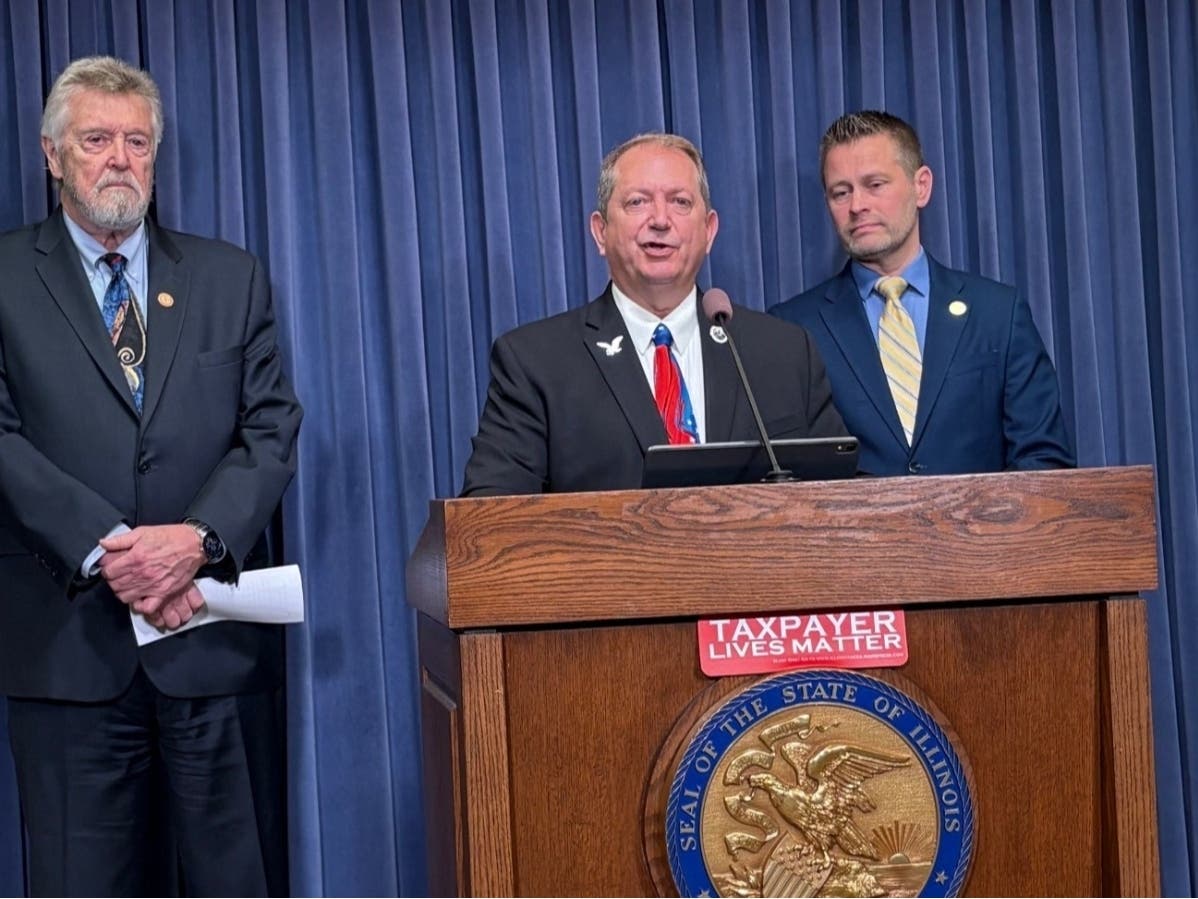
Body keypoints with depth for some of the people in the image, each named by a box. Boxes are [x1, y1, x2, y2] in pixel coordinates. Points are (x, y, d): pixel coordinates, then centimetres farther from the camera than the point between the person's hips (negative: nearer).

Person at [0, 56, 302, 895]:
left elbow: (272, 429, 5)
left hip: (215, 635, 2)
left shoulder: (231, 277, 12)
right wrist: (106, 548, -16)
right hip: (68, 640, -1)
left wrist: (198, 537, -12)